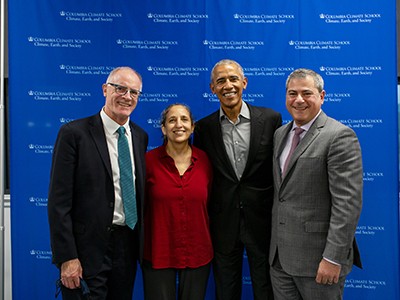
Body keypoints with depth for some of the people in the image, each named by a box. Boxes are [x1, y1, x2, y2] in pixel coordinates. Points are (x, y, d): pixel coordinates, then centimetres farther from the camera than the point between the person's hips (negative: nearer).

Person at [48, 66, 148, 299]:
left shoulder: (140, 136, 6)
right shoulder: (74, 133, -11)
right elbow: (59, 201, -13)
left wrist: (141, 244, 11)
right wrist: (67, 258, -15)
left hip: (128, 246, 5)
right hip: (88, 251, -5)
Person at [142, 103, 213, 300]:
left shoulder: (204, 160, -3)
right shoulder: (149, 160, -9)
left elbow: (209, 204, 7)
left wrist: (210, 243, 11)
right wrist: (140, 248, 5)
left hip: (198, 253, 2)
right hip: (158, 253, -2)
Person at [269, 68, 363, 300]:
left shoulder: (340, 136, -13)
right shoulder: (280, 134, 11)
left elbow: (348, 202, -18)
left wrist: (333, 258, -20)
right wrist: (275, 245, 14)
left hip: (316, 256, -6)